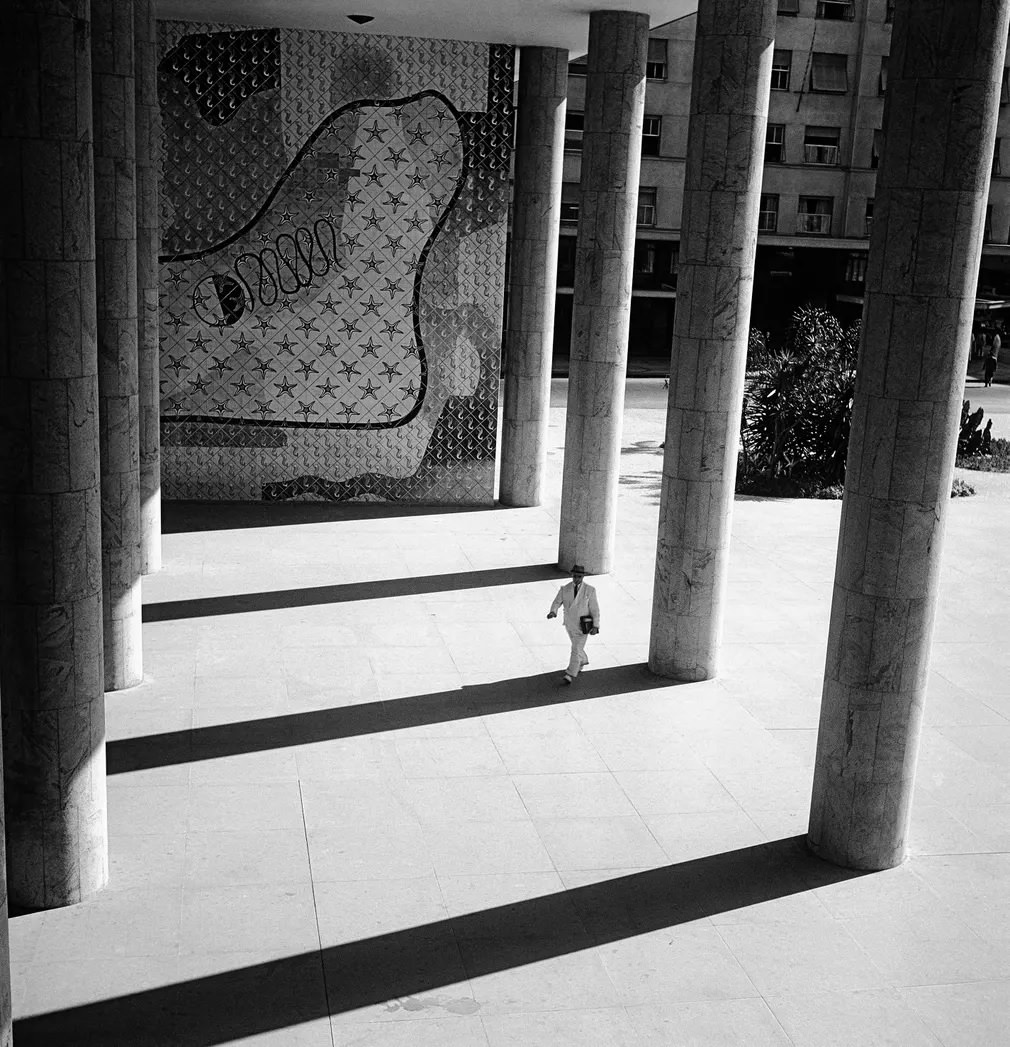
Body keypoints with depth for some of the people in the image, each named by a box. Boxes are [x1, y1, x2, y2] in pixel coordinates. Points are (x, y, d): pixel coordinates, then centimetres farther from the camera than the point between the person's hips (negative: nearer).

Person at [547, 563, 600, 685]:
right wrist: (552, 612, -34)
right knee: (577, 645, 25)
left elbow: (595, 609, -12)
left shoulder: (590, 590, -15)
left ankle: (570, 675, -2)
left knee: (576, 649, -8)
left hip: (583, 626, -5)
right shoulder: (564, 589, -7)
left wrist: (596, 626, -17)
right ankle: (583, 661, 52)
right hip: (570, 624, 5)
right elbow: (557, 603, -12)